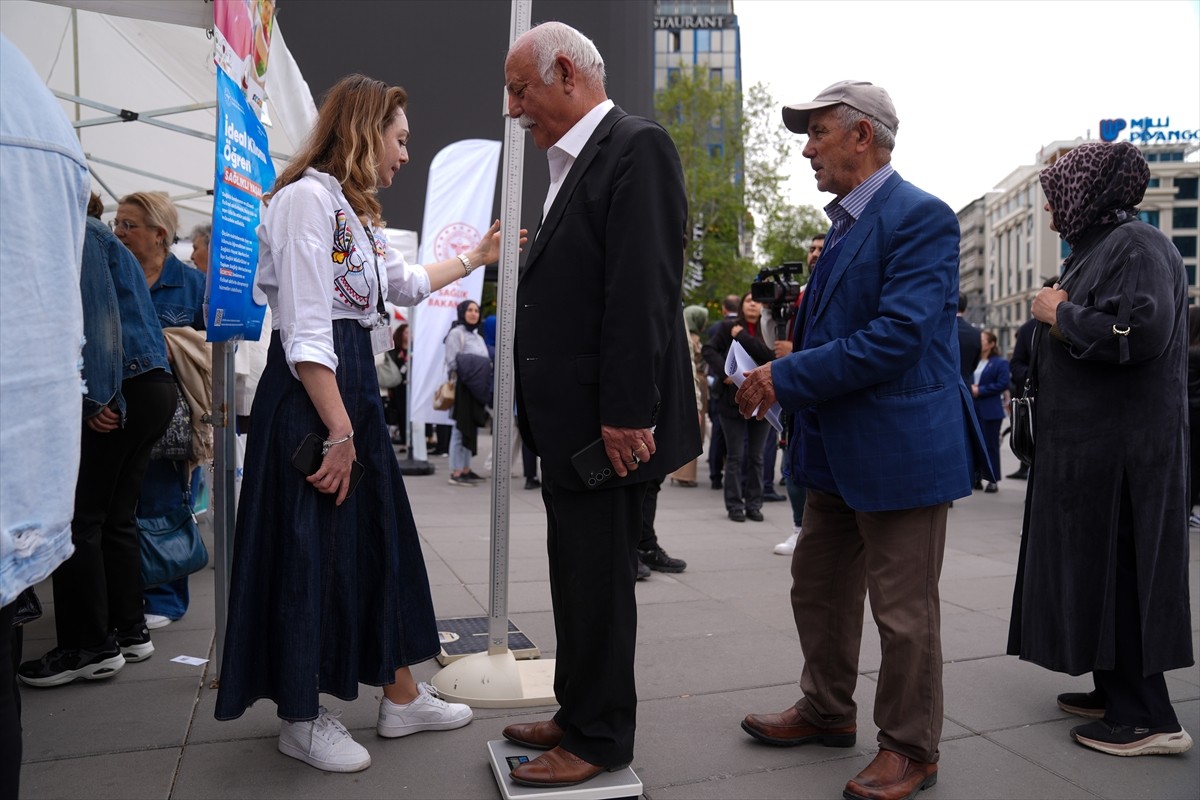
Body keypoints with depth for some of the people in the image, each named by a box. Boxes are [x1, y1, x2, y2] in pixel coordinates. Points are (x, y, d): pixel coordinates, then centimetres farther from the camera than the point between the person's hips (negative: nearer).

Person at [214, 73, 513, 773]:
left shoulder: (356, 211, 19)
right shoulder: (307, 197, -12)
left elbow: (406, 284, 34)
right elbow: (306, 331, -20)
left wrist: (475, 258, 39)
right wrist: (339, 432, -22)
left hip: (356, 388, 10)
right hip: (311, 395, -10)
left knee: (383, 536, 12)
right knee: (312, 547, 1)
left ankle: (402, 697, 25)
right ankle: (302, 719, 19)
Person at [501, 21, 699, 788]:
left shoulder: (637, 146, -11)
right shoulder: (571, 163, 18)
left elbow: (644, 288, -20)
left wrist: (628, 412, -24)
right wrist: (542, 411, 13)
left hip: (607, 422, -9)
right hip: (569, 419, 9)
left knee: (601, 583, 3)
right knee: (576, 579, 18)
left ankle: (601, 741, 20)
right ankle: (580, 715, 34)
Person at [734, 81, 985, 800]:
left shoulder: (922, 218, -15)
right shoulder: (844, 223, 13)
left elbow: (895, 338, -25)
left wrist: (787, 376, -21)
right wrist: (786, 377, 4)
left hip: (901, 448, -9)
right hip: (836, 446, 10)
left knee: (904, 612, 5)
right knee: (818, 587, 20)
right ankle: (827, 710, 39)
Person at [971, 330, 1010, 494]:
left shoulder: (1000, 362, -4)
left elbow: (1003, 384, -13)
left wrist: (980, 390, -15)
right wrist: (970, 388, -6)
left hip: (990, 410, -5)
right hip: (973, 409, 5)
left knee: (990, 444, 0)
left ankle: (992, 480, 6)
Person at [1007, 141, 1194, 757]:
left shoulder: (1136, 246, -12)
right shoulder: (1095, 248, 18)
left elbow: (1141, 330, -26)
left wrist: (1061, 315, -14)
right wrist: (1059, 314, 9)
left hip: (1117, 448, -10)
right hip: (1086, 444, 10)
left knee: (1112, 572, -5)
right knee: (1092, 569, 14)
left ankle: (1148, 718, 4)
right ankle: (1116, 692, 25)